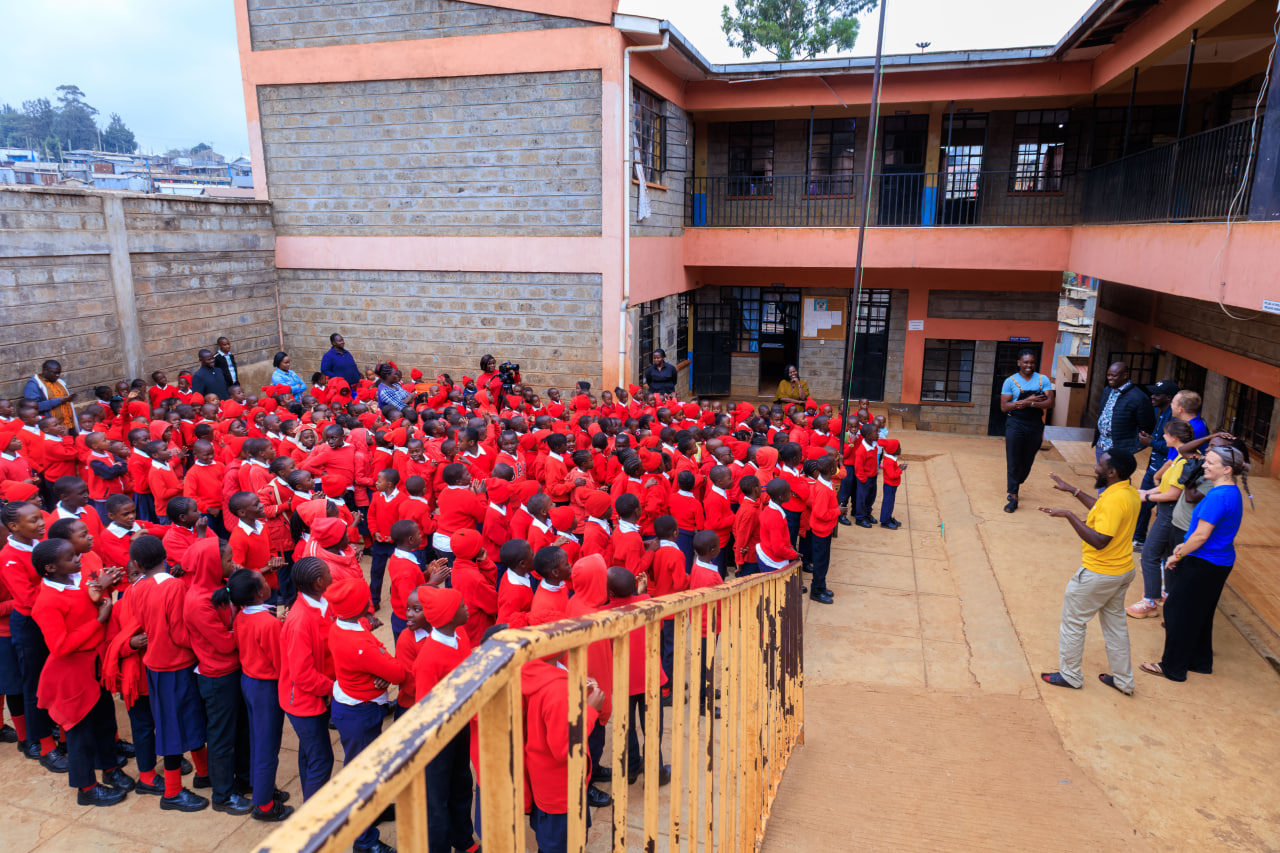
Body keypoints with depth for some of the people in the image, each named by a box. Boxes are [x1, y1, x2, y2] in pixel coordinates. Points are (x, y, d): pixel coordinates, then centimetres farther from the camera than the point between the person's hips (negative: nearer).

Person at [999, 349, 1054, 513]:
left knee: (1028, 461, 10)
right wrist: (1028, 400, -17)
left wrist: (1028, 404, -21)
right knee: (1013, 462, -4)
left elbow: (1050, 403, -6)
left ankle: (1016, 485, 34)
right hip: (1015, 425, -2)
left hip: (1035, 426, 2)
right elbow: (1004, 407, -8)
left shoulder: (1043, 380, 4)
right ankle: (1013, 497, 1)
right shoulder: (1010, 381, -1)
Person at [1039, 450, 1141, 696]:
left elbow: (1099, 540, -33)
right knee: (1115, 622, 22)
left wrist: (1069, 515, -31)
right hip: (1123, 571, 9)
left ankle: (1070, 675, 22)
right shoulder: (1130, 493, 2)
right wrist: (1072, 490, 22)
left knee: (1073, 622, 8)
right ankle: (1123, 680, 32)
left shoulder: (1114, 499, -28)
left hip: (1098, 574, -9)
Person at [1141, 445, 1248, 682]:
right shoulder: (1233, 493, 7)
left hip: (1203, 565, -9)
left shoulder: (1218, 497, -25)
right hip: (1220, 562, 9)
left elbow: (1201, 535, -23)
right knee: (1200, 614, 22)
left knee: (1179, 613, 4)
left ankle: (1173, 667, 15)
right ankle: (1200, 662, 35)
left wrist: (1178, 556, -11)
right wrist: (1185, 546, 11)